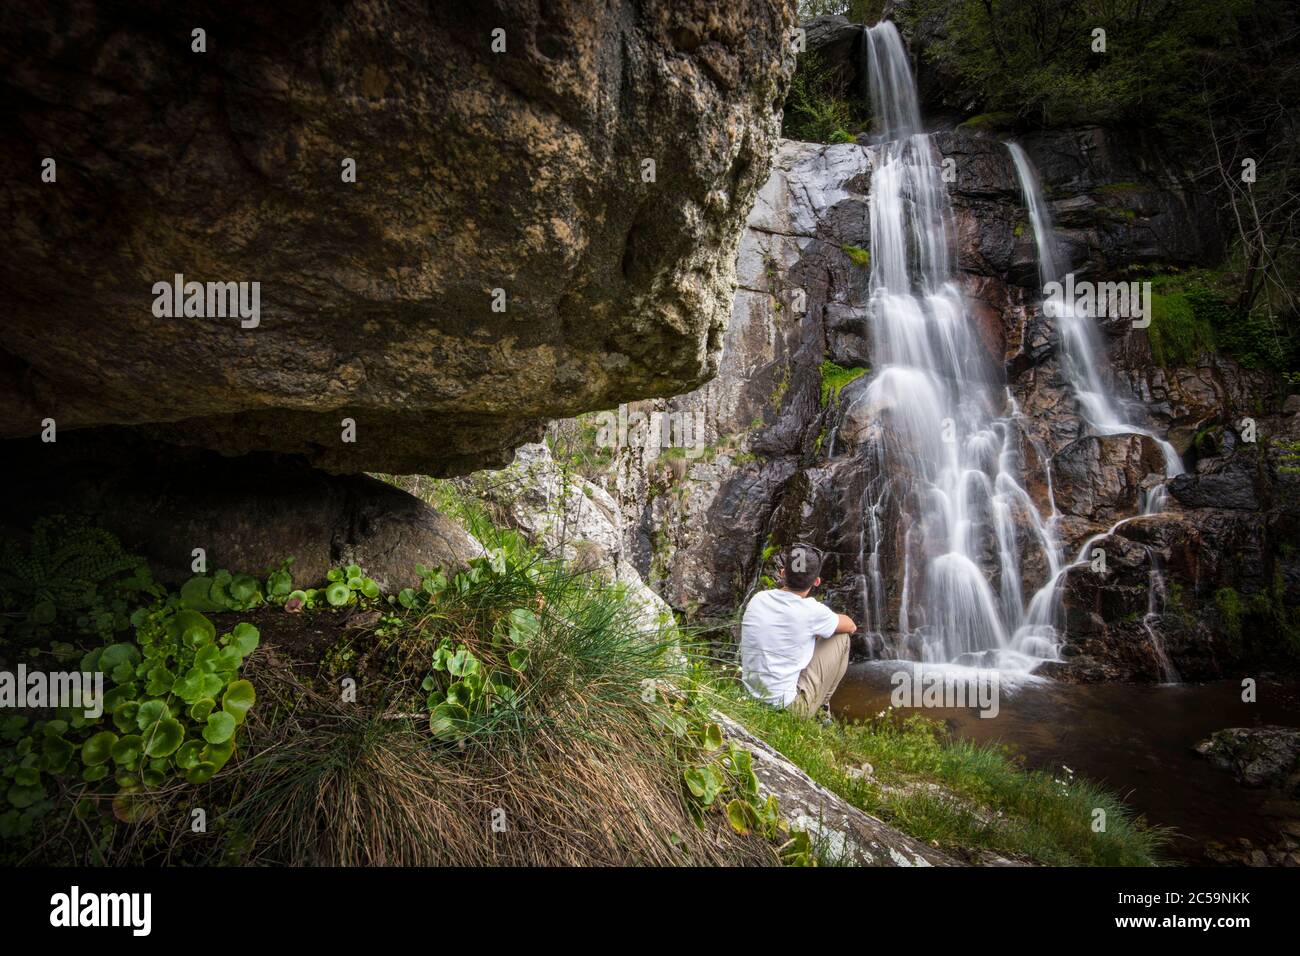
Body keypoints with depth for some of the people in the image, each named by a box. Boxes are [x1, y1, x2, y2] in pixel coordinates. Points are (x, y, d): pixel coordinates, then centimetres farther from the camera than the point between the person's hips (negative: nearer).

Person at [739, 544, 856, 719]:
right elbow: (851, 626, 6)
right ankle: (821, 707, 18)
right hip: (788, 708, -6)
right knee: (841, 637, 7)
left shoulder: (757, 600, -1)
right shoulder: (811, 611, -15)